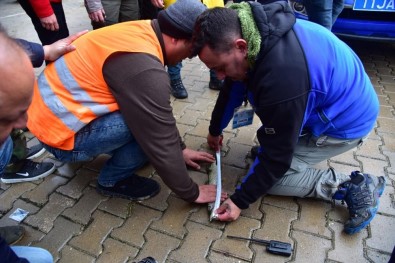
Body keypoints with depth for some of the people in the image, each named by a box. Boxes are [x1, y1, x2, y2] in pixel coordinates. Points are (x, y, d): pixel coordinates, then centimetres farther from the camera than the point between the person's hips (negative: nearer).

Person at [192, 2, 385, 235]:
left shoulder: (282, 76, -40)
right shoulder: (249, 31, -12)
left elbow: (277, 157, -27)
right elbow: (233, 89, 5)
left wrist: (240, 201, -16)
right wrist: (215, 130, 19)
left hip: (347, 120, -8)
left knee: (269, 172, -11)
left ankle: (353, 187, -5)